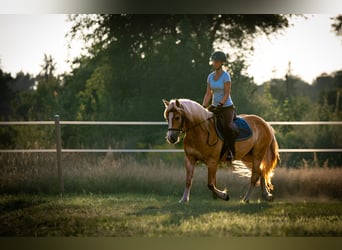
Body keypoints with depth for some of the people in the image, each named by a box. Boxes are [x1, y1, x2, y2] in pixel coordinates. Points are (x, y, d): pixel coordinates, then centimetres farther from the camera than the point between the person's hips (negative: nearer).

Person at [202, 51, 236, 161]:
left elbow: (227, 93, -15)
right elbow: (208, 94, 8)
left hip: (227, 107, -6)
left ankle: (231, 151, -15)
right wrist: (203, 107, -3)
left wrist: (220, 105, -25)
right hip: (215, 107, 6)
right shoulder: (210, 76, 7)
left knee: (227, 126, -30)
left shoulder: (226, 76, -11)